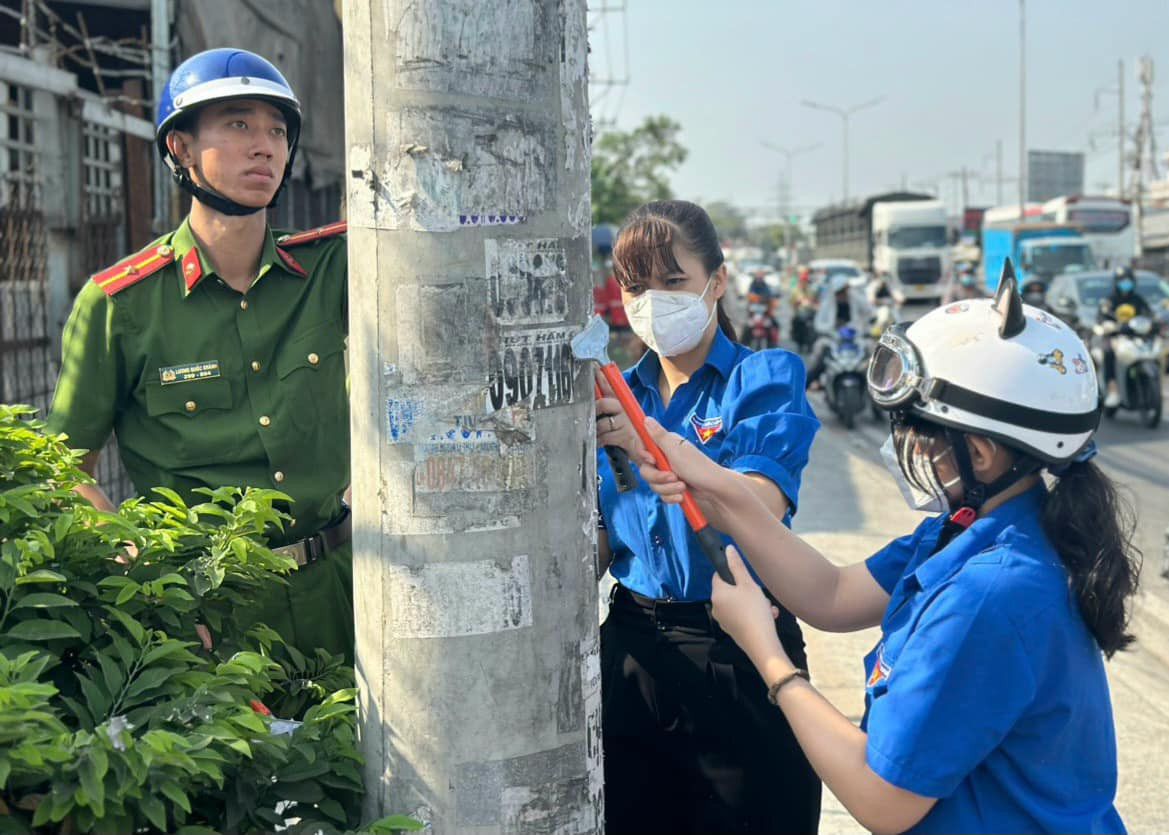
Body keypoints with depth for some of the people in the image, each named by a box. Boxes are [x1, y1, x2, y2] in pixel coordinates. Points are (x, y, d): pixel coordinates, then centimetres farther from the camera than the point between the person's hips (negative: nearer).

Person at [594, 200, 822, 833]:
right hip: (633, 649, 5)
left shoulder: (766, 376, -5)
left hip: (737, 652, -4)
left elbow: (760, 511, -22)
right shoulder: (618, 394, 9)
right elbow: (599, 549, 10)